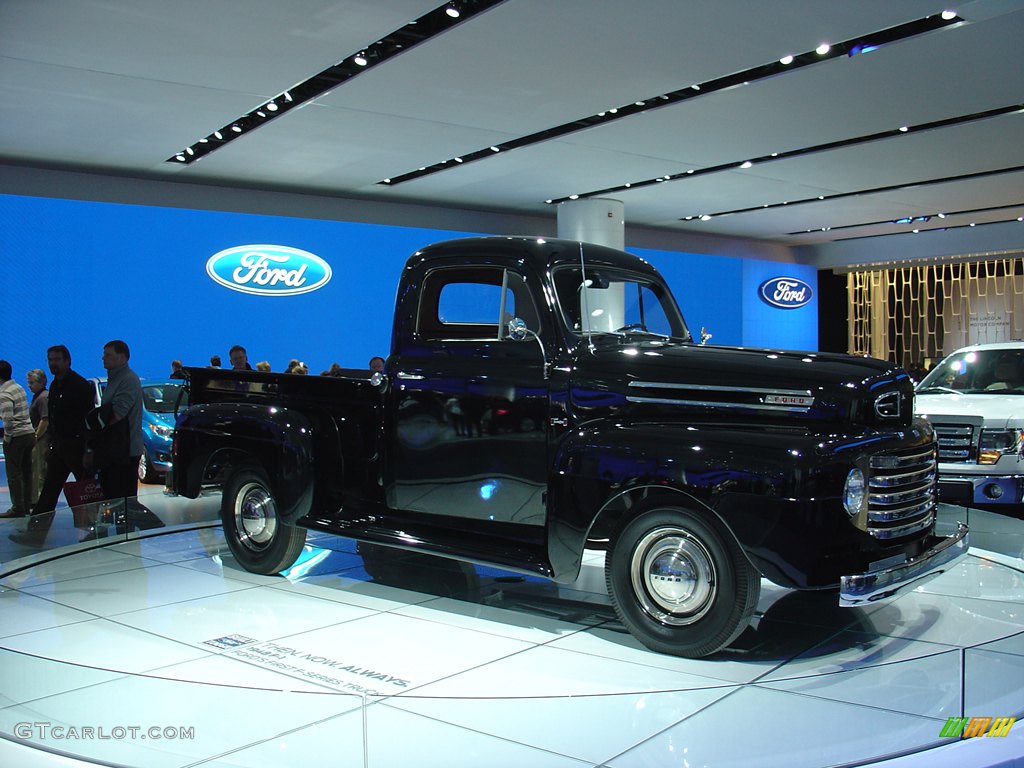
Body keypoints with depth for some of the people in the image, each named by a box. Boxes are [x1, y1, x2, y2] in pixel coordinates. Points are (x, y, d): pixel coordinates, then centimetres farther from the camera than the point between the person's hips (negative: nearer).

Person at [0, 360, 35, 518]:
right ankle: (27, 505, 17)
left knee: (14, 474, -3)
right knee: (26, 472, 12)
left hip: (16, 436, -9)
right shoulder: (19, 388, 13)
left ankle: (18, 508, -2)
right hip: (29, 433, 9)